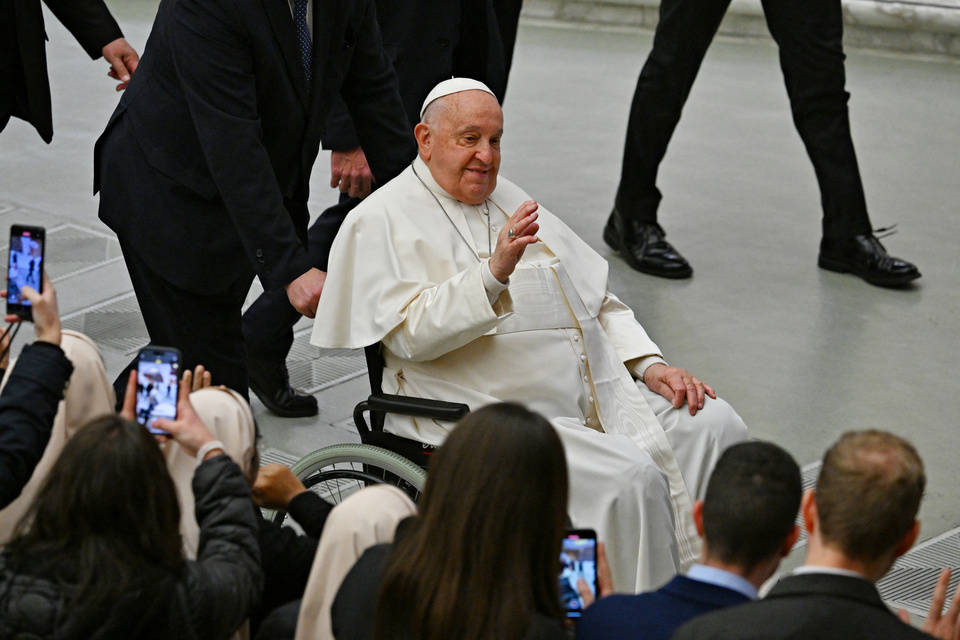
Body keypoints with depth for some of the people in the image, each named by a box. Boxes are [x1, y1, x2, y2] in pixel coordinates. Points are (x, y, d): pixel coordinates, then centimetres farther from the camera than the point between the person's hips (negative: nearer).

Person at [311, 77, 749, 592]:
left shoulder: (509, 201, 22)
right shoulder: (382, 221, -1)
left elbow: (596, 297, 25)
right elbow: (411, 334, -15)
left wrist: (649, 365, 9)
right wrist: (494, 271, -27)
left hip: (595, 397, 7)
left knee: (714, 426, -13)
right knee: (631, 478, -28)